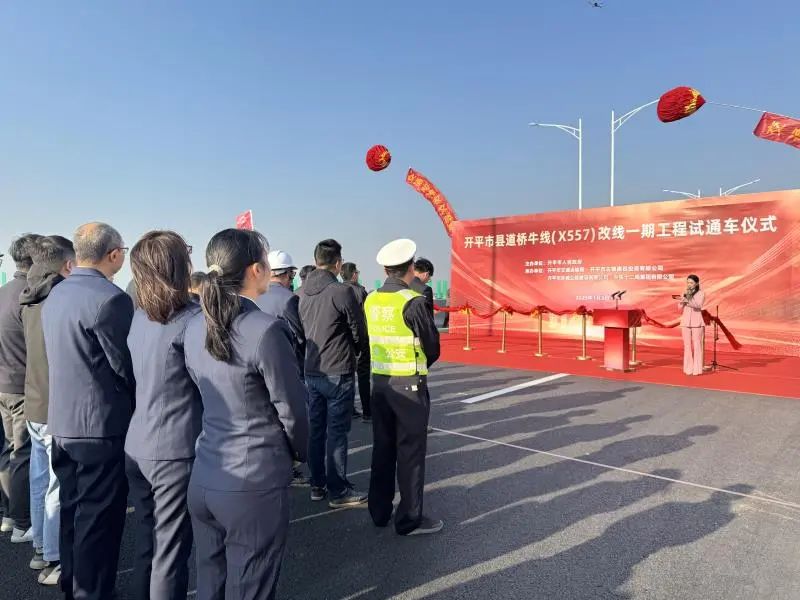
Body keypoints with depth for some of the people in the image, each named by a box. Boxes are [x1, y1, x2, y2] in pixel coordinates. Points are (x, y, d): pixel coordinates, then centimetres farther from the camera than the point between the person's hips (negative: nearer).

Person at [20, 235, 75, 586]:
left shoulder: (30, 301, 6)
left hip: (35, 406, 8)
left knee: (40, 481, 17)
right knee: (59, 487, 2)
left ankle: (41, 549, 31)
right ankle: (54, 561, 12)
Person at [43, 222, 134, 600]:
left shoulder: (55, 294, 8)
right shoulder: (110, 298, -20)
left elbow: (68, 357, 13)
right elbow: (127, 367, -16)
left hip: (62, 421, 9)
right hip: (102, 424, -9)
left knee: (71, 512, 21)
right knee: (98, 520, 4)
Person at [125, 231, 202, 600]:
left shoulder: (138, 318, 7)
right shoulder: (191, 318, -15)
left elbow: (134, 377, 12)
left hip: (136, 447, 7)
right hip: (174, 451, -7)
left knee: (146, 544, 20)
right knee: (170, 552, 5)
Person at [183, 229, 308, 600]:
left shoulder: (195, 329, 2)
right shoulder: (267, 331, -19)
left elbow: (206, 395, 10)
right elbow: (291, 408, -12)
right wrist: (299, 452, 7)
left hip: (204, 480, 7)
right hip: (254, 485, -7)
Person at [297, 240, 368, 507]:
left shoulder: (302, 292, 3)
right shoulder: (342, 291, -15)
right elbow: (359, 331, -7)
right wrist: (356, 352, 13)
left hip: (311, 371, 6)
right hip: (338, 372, -6)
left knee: (315, 429, 15)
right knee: (337, 431, 2)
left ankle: (317, 485, 26)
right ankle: (338, 491, 11)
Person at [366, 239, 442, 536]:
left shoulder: (371, 300, 2)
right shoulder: (414, 302, -15)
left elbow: (371, 341, 10)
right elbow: (432, 348, -8)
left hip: (379, 381, 6)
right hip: (409, 384, -6)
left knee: (382, 448, 16)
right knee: (410, 452, 5)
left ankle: (379, 512, 28)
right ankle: (410, 519, 15)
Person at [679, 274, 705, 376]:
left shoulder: (700, 293, 0)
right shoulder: (684, 294, 11)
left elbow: (698, 305, -17)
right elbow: (680, 308, 5)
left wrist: (688, 300, -34)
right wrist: (684, 297, -9)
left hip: (696, 322, -3)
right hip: (685, 322, 3)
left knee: (697, 345, -3)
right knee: (687, 345, 4)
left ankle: (697, 369, 1)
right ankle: (688, 369, 9)